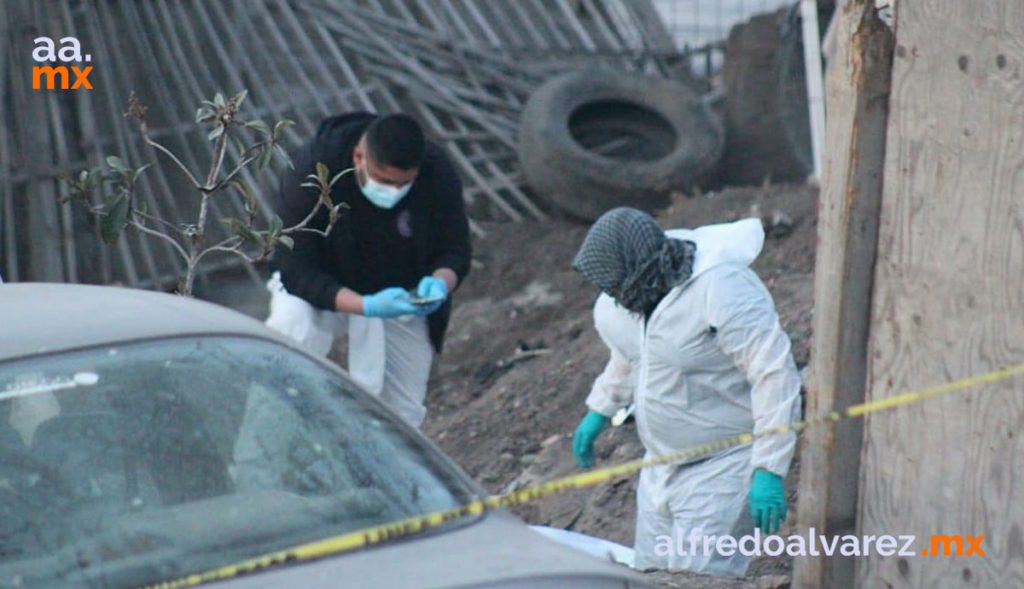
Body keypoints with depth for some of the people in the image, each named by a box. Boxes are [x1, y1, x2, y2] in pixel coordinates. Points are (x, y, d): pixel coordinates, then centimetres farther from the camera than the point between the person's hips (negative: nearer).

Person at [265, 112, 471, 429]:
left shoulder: (438, 175, -22)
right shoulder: (311, 174, -30)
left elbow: (455, 252, -11)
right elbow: (297, 271, -29)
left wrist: (440, 282, -36)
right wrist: (366, 305, -44)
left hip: (400, 298, 3)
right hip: (322, 289, -3)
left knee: (400, 415, 2)